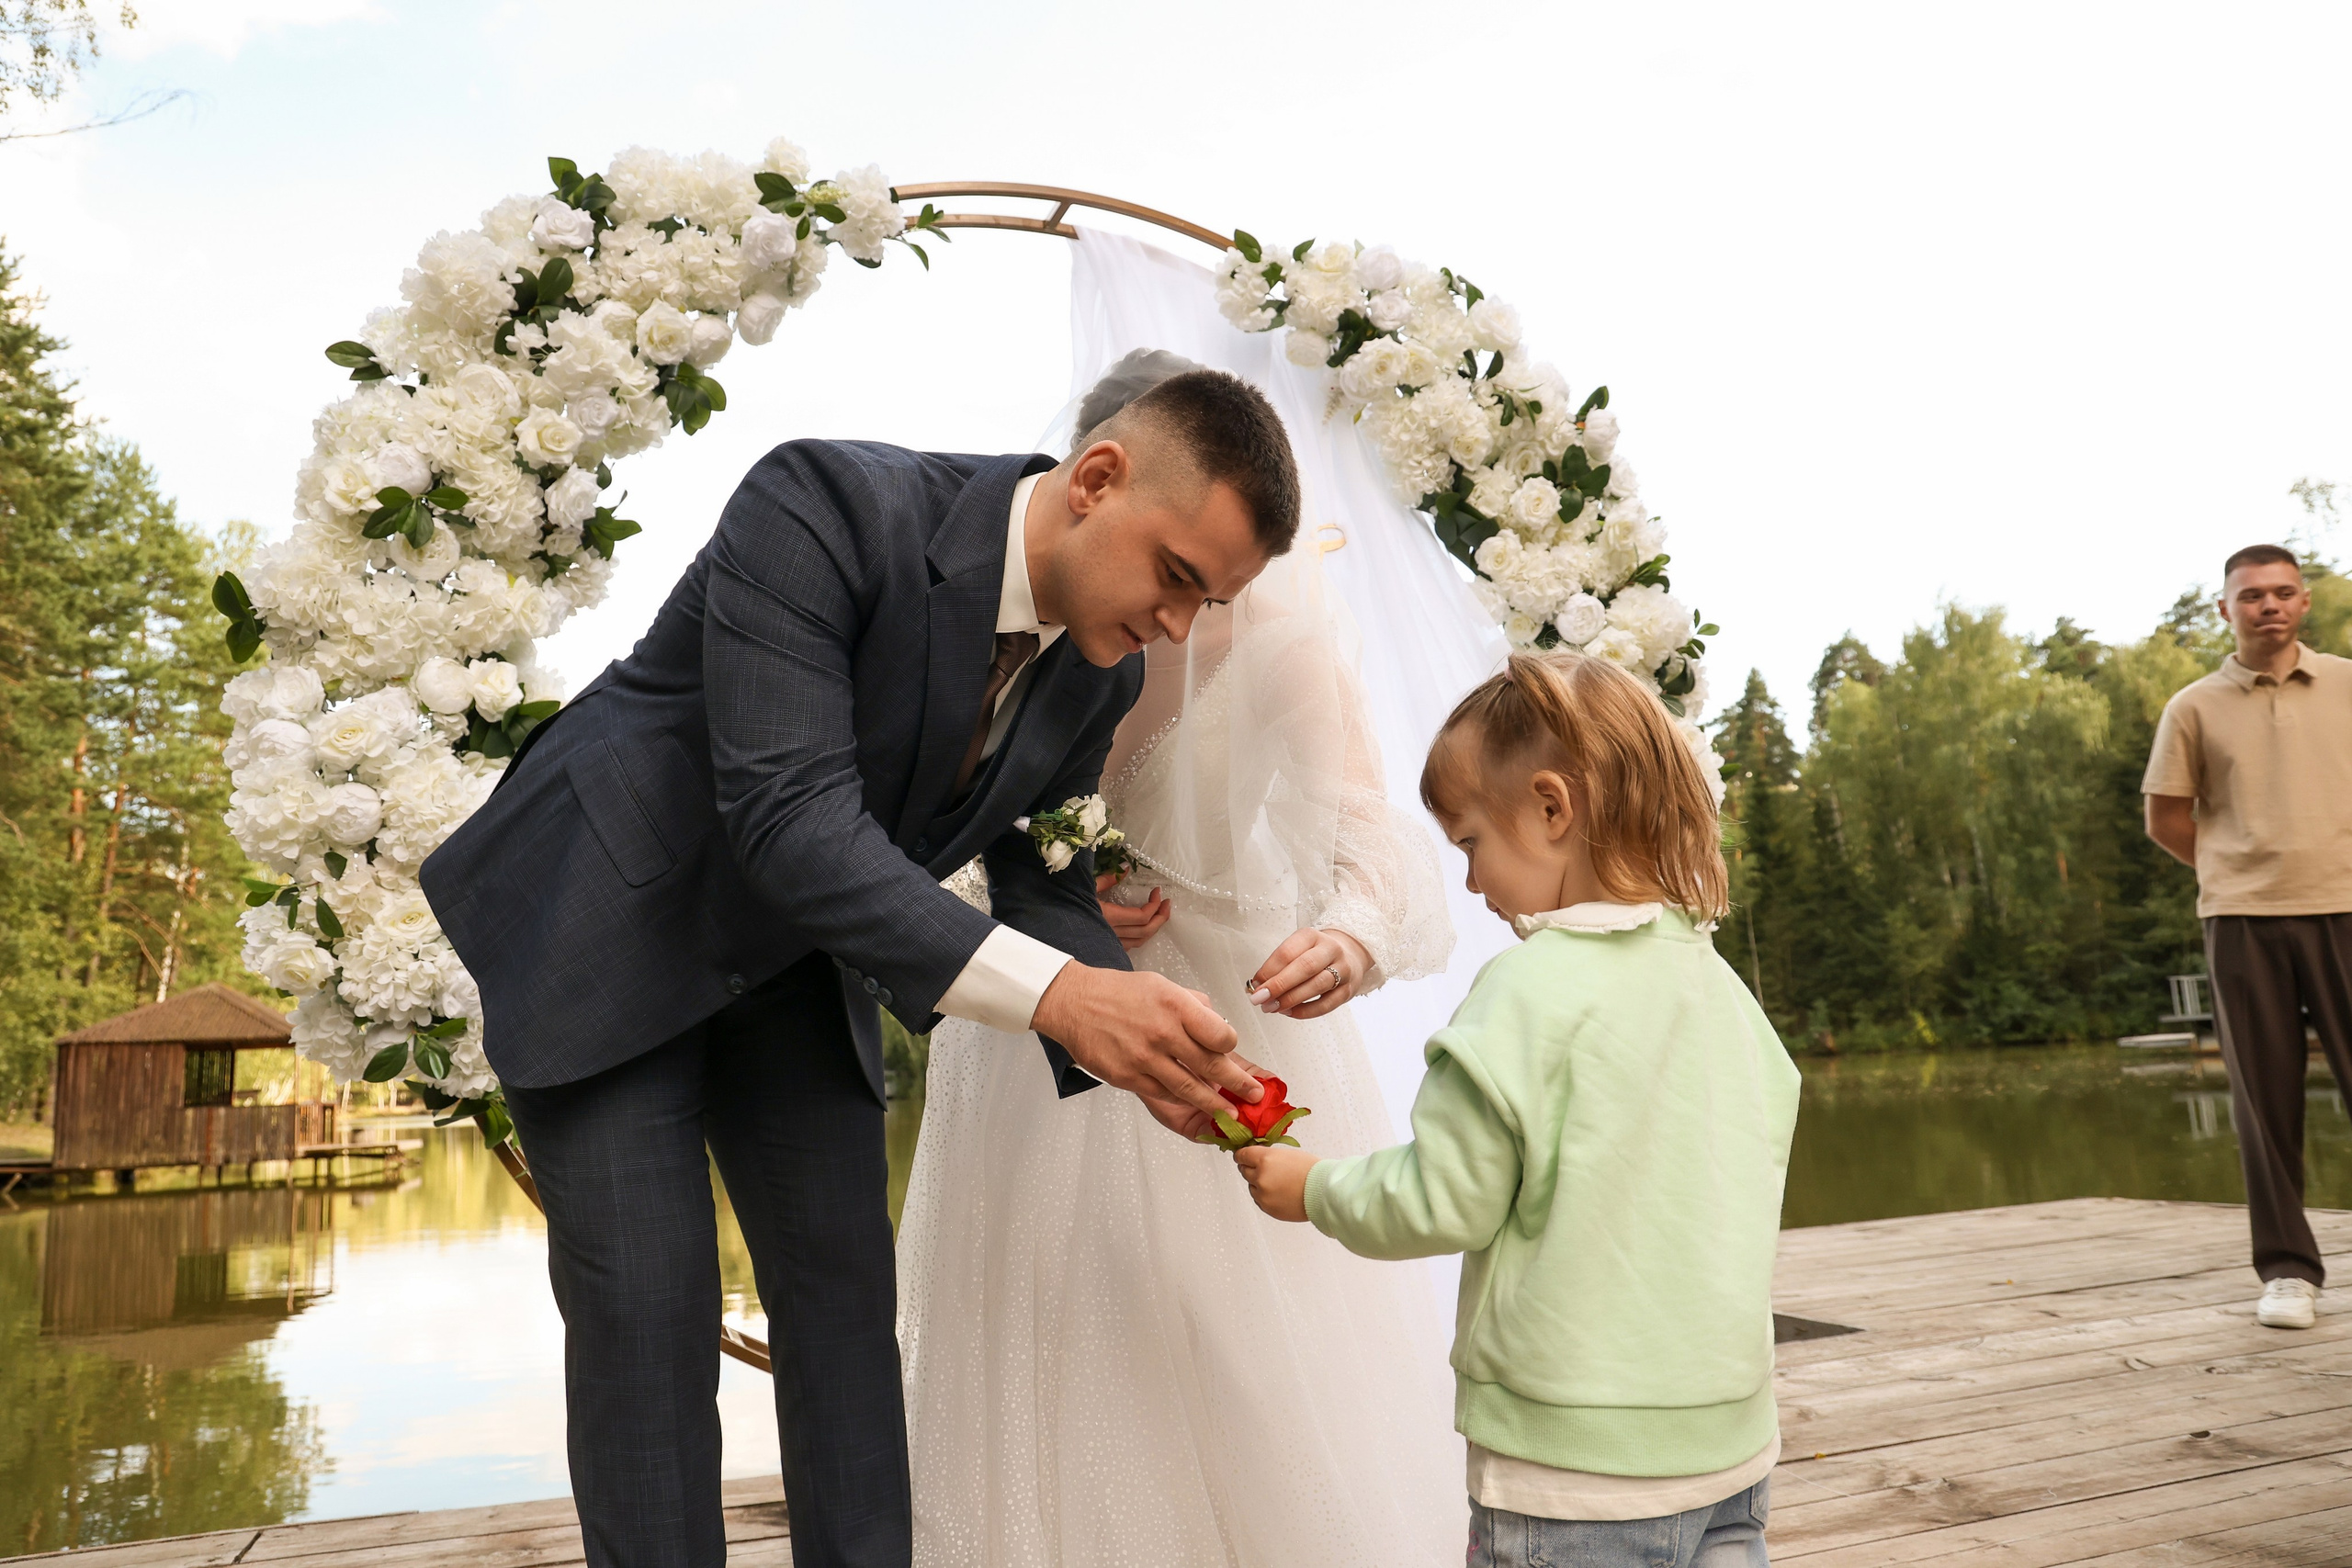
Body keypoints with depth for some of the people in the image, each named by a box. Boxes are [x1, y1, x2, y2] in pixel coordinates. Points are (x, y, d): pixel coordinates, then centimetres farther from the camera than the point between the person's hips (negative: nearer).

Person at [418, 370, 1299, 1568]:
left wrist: (1134, 1044, -20)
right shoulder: (825, 506, -30)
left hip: (786, 960, 6)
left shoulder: (1098, 672, -10)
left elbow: (1042, 879, 0)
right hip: (604, 924, -5)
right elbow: (790, 819, -36)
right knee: (648, 1310, -6)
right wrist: (1057, 992, -43)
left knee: (843, 1288, 4)